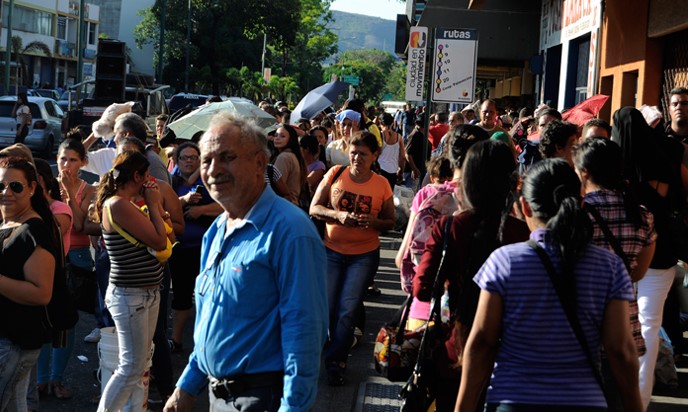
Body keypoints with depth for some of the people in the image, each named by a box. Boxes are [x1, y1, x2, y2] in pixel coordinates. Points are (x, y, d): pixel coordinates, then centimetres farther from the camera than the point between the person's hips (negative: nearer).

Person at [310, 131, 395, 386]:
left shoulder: (382, 185, -3)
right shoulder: (335, 174, -4)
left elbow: (390, 222, 2)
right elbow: (314, 208, -4)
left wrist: (372, 222, -20)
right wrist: (338, 215, -22)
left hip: (364, 254, -1)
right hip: (332, 250, 1)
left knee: (348, 309, -4)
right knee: (328, 306, 4)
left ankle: (335, 360, 8)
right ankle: (343, 342, 31)